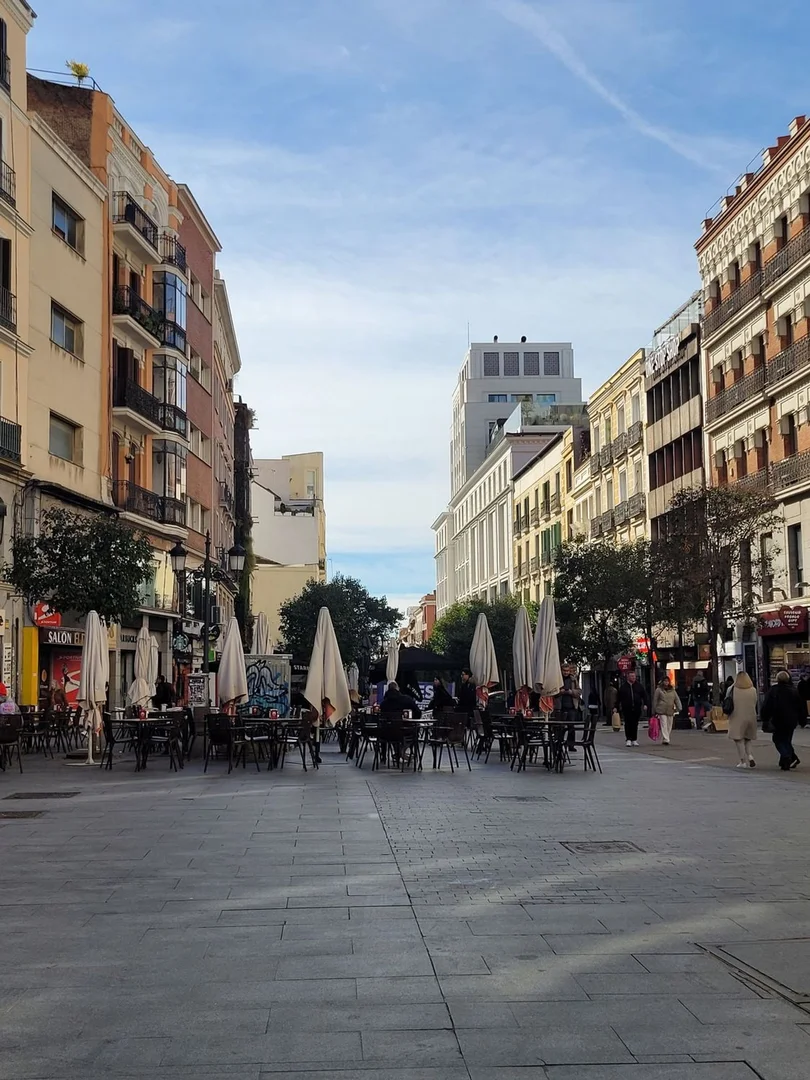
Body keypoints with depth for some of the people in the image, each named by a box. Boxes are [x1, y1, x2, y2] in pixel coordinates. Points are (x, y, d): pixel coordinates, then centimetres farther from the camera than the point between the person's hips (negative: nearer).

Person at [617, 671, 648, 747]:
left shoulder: (639, 686, 8)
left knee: (635, 724, 7)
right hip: (626, 709, -2)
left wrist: (645, 704, -3)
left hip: (637, 709, 2)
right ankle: (629, 739, 2)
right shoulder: (623, 687, 2)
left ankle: (634, 740, 15)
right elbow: (619, 698, 3)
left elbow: (644, 695, 9)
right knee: (628, 724, -4)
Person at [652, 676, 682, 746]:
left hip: (670, 711, 4)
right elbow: (655, 701, 4)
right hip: (662, 711, -4)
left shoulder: (672, 690, 13)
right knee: (664, 725, -13)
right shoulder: (658, 690, 2)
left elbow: (677, 699, 9)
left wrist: (679, 708, -5)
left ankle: (664, 739, 18)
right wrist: (655, 711, 3)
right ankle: (665, 740, -17)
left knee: (669, 726, 7)